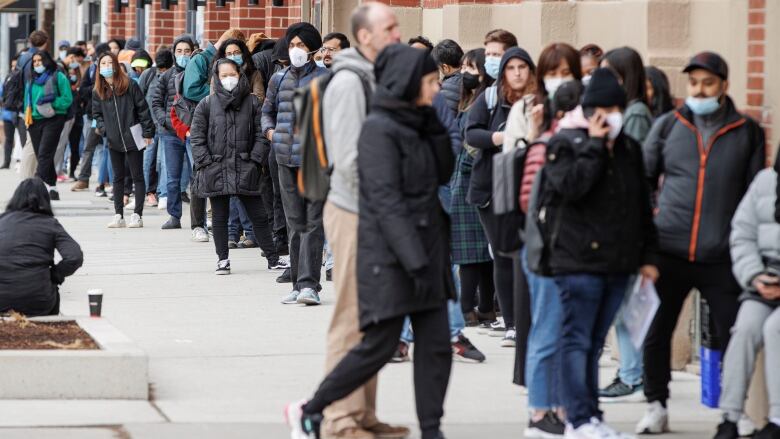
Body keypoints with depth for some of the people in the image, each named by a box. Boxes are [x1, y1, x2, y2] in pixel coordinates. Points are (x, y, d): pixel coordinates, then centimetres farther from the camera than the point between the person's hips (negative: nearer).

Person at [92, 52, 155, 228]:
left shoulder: (129, 85, -6)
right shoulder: (98, 91, 6)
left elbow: (142, 109, -5)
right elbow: (97, 113, 15)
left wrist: (147, 133, -8)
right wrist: (103, 128, -3)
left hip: (132, 139, -4)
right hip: (114, 141, 4)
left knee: (137, 177, 0)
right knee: (118, 178, 9)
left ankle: (137, 215, 2)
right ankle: (118, 215, 12)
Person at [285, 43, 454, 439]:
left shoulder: (415, 124, 13)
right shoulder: (379, 129, -13)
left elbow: (443, 173, 14)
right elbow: (386, 201, -19)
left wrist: (434, 124, 2)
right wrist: (416, 262, -24)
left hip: (426, 250, 8)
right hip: (390, 257, -8)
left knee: (436, 346, 3)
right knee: (378, 346, -3)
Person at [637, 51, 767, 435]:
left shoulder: (747, 132, 5)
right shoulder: (667, 126, 7)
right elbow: (641, 180, 11)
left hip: (722, 257, -1)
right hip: (668, 251, 1)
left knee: (733, 336, -1)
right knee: (656, 332, 7)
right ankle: (656, 407, 20)